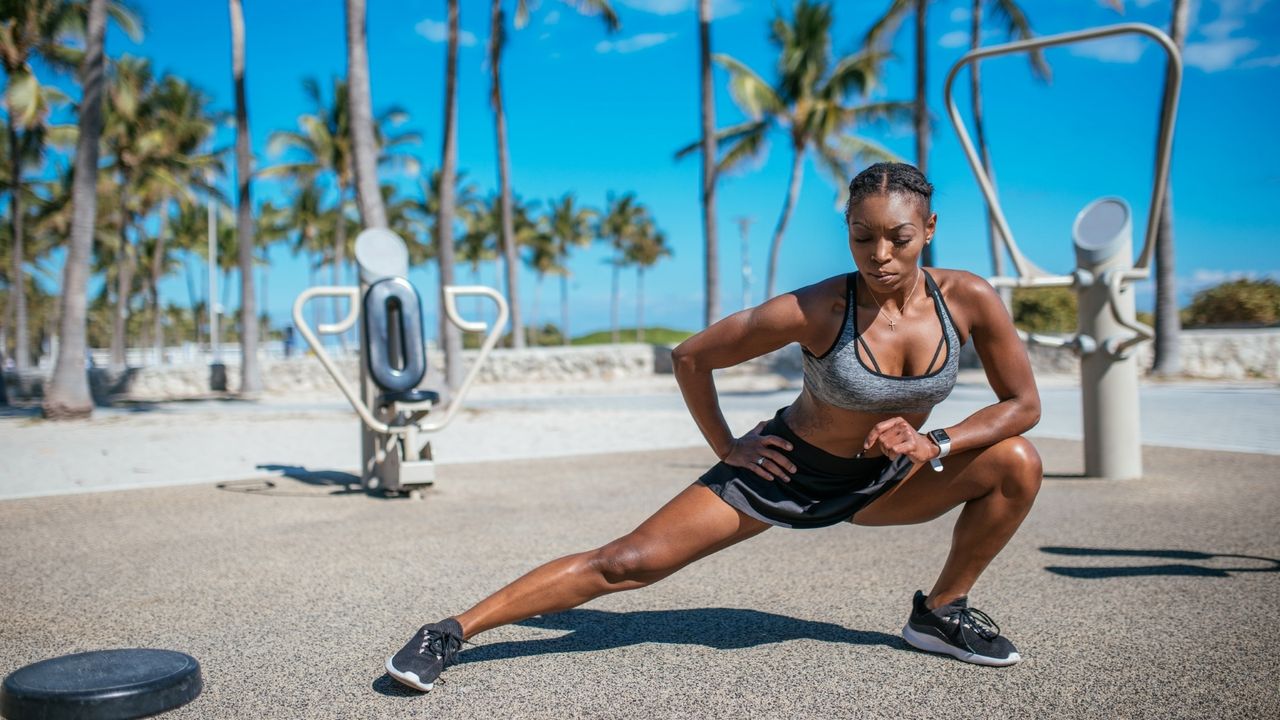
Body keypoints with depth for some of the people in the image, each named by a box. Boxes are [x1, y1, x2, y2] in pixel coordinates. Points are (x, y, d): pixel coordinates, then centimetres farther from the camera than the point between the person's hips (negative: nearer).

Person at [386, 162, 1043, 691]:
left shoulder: (968, 299, -18)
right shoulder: (814, 310, -27)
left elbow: (1023, 403, -6)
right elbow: (690, 357, -15)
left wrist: (935, 445, -20)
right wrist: (726, 447, -10)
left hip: (882, 482, 4)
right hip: (787, 472, -4)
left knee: (1017, 463, -14)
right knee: (627, 562, -12)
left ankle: (940, 613, 6)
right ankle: (450, 632, -4)